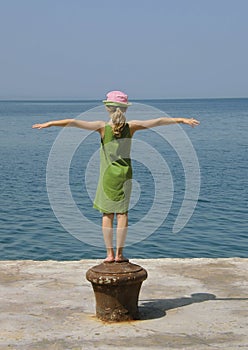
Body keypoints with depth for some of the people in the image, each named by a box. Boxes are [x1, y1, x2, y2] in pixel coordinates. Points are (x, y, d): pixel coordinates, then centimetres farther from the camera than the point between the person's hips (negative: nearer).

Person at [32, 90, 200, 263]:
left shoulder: (102, 127, -11)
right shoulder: (131, 126, -7)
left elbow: (73, 122, -17)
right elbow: (158, 121, -3)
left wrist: (49, 124, -14)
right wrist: (182, 120, 4)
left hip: (107, 175, -1)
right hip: (124, 174, 1)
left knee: (107, 213, 6)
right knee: (122, 213, 5)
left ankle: (110, 254, 7)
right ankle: (119, 254, 7)